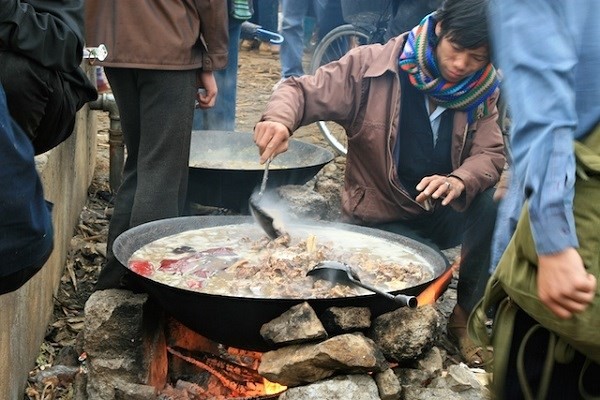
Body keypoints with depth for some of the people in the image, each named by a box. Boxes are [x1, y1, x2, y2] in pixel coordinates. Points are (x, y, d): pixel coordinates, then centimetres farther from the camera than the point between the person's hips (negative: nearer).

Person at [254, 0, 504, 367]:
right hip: (381, 219, -3)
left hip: (442, 212, 3)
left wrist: (459, 181, -36)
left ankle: (465, 317, -7)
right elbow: (304, 91, -15)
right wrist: (279, 119, -40)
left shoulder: (481, 91, -3)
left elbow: (491, 154, -12)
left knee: (489, 204, -28)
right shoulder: (374, 66, -14)